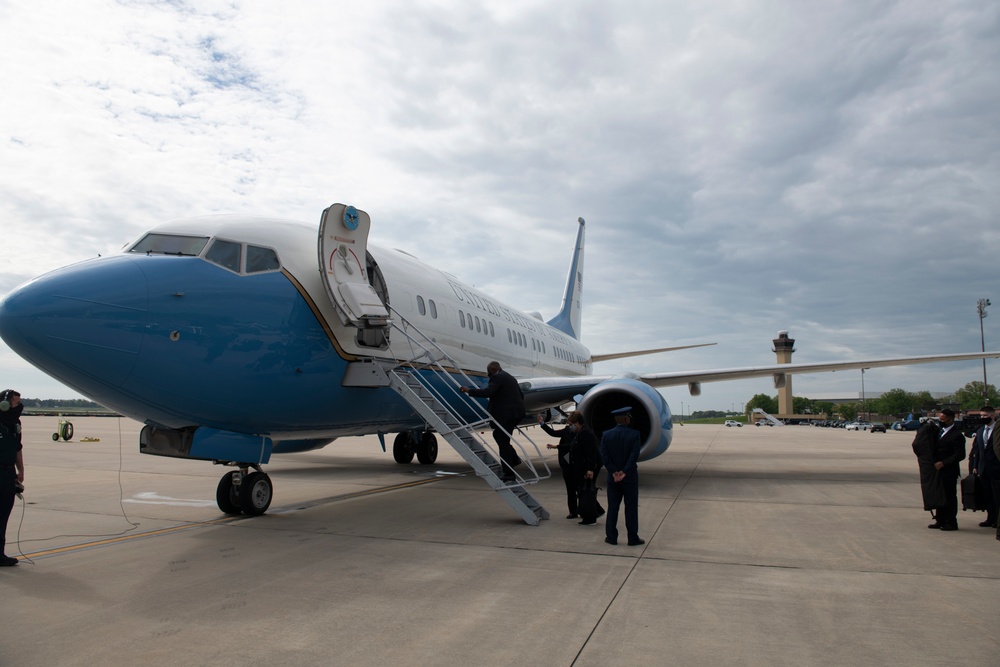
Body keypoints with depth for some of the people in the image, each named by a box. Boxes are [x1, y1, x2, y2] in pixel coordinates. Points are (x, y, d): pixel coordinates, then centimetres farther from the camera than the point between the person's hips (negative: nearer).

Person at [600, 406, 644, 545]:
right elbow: (634, 456, -16)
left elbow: (604, 455, -7)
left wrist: (614, 472, -7)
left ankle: (611, 537, 13)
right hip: (630, 477, -2)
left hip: (613, 477, 2)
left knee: (612, 507, 9)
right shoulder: (634, 434, -9)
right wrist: (624, 473, -14)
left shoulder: (606, 435, -1)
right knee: (631, 507, 5)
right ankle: (633, 538, 10)